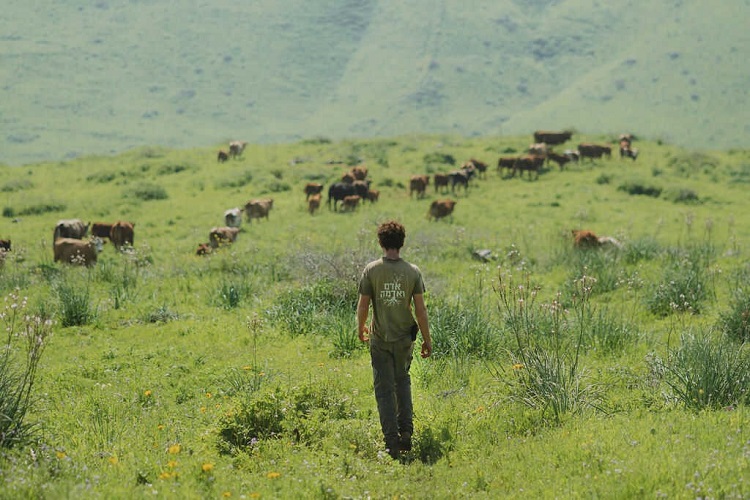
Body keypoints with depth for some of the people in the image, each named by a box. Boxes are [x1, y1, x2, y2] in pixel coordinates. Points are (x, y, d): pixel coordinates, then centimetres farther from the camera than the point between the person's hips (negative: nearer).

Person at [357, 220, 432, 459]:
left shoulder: (371, 270, -9)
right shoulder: (413, 271, -6)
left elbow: (363, 306, -6)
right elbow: (420, 309, -5)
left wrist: (361, 329, 14)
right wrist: (427, 339, 5)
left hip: (380, 340, -2)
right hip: (404, 338, 2)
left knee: (385, 389, 4)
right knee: (403, 382, 22)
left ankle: (392, 440, 0)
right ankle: (406, 429, 12)